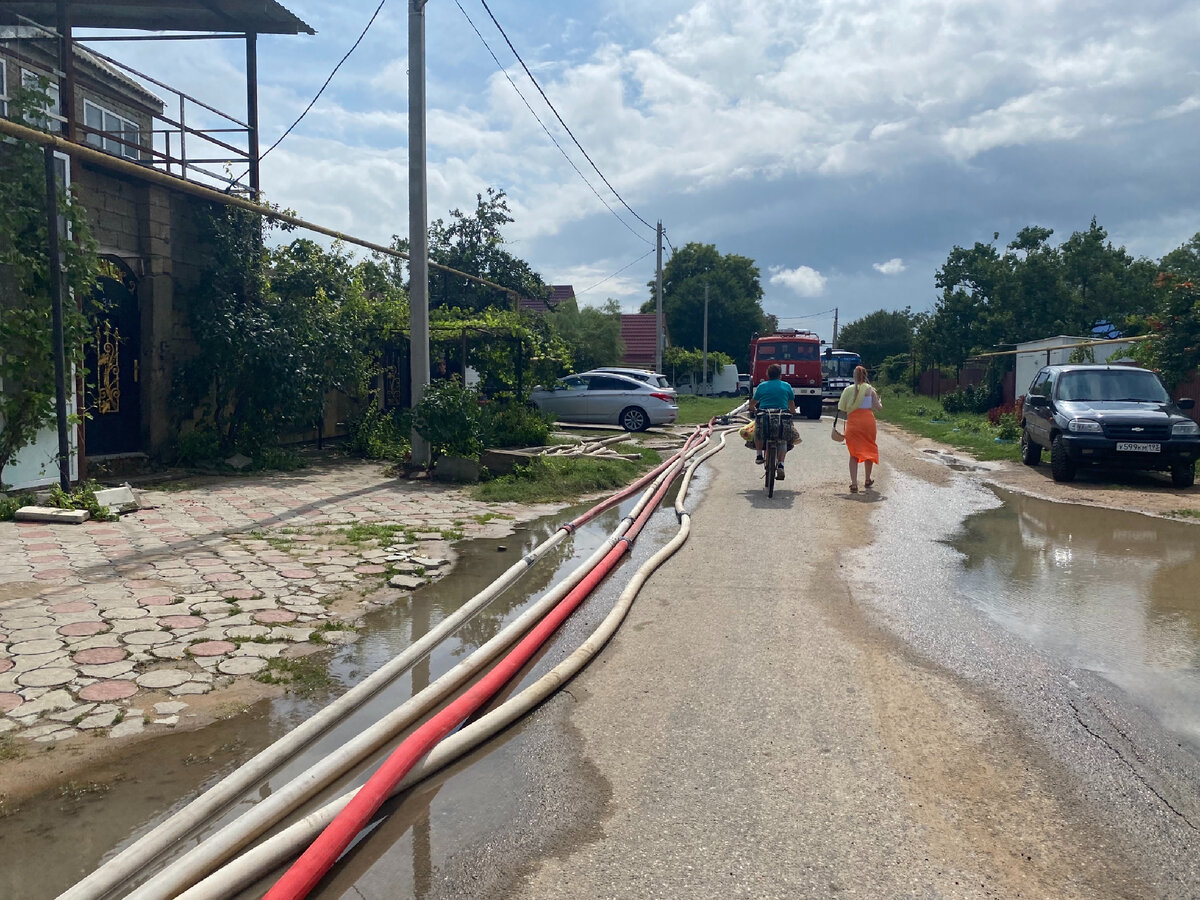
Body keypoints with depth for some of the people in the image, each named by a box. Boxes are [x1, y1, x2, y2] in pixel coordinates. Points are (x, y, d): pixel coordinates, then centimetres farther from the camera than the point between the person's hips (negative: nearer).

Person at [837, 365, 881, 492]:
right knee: (869, 450, 17)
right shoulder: (870, 389, 0)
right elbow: (878, 407, 0)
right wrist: (879, 400, 21)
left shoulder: (849, 389, 1)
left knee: (854, 453, 3)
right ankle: (868, 480, 29)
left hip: (853, 421, 0)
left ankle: (854, 483, -9)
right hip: (868, 420, 0)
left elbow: (842, 408, -2)